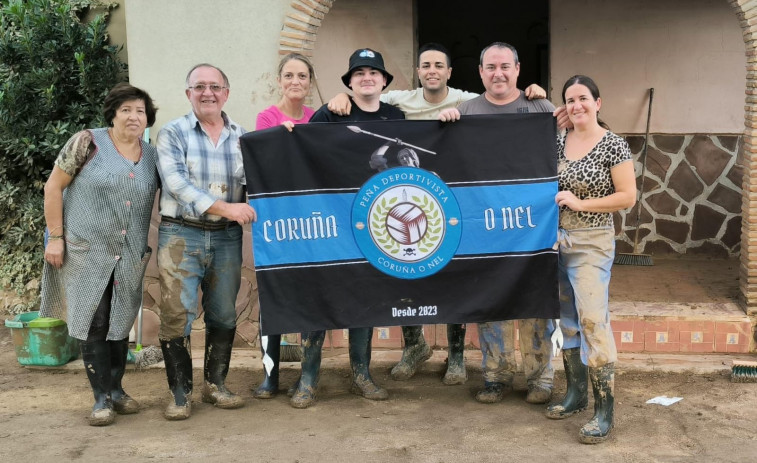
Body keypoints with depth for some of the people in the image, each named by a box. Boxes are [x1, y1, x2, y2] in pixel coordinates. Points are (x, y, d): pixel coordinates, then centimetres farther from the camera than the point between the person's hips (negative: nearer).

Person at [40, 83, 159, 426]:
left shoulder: (152, 156, 6)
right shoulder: (88, 142, -7)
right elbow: (53, 187, -5)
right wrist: (55, 236, -9)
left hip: (130, 256, 4)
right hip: (86, 250, -4)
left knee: (121, 321, 10)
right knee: (94, 321, -2)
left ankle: (117, 389, 23)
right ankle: (102, 398, 6)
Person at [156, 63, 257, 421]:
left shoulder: (242, 137, 9)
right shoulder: (172, 133, -1)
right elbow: (177, 183, -14)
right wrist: (225, 207, -23)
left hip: (227, 237, 3)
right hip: (181, 234, -3)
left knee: (224, 314, 9)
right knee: (177, 315, -6)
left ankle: (215, 384, 25)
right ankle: (180, 393, 7)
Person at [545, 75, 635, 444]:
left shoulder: (613, 145, -8)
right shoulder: (559, 142, 8)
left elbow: (627, 197, -11)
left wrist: (580, 203, -17)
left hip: (592, 244, -6)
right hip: (557, 240, 6)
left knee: (593, 321, -12)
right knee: (567, 319, 12)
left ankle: (604, 412, -7)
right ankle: (575, 393, 25)